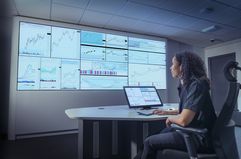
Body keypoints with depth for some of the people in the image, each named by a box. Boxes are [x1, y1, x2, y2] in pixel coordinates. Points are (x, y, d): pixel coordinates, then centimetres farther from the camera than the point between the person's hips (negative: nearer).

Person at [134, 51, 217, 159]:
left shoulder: (196, 85, -22)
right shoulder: (187, 85, 8)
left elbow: (183, 120, -30)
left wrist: (170, 119, -9)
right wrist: (167, 112, 24)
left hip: (199, 137, -9)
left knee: (149, 142, -6)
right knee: (153, 139, 11)